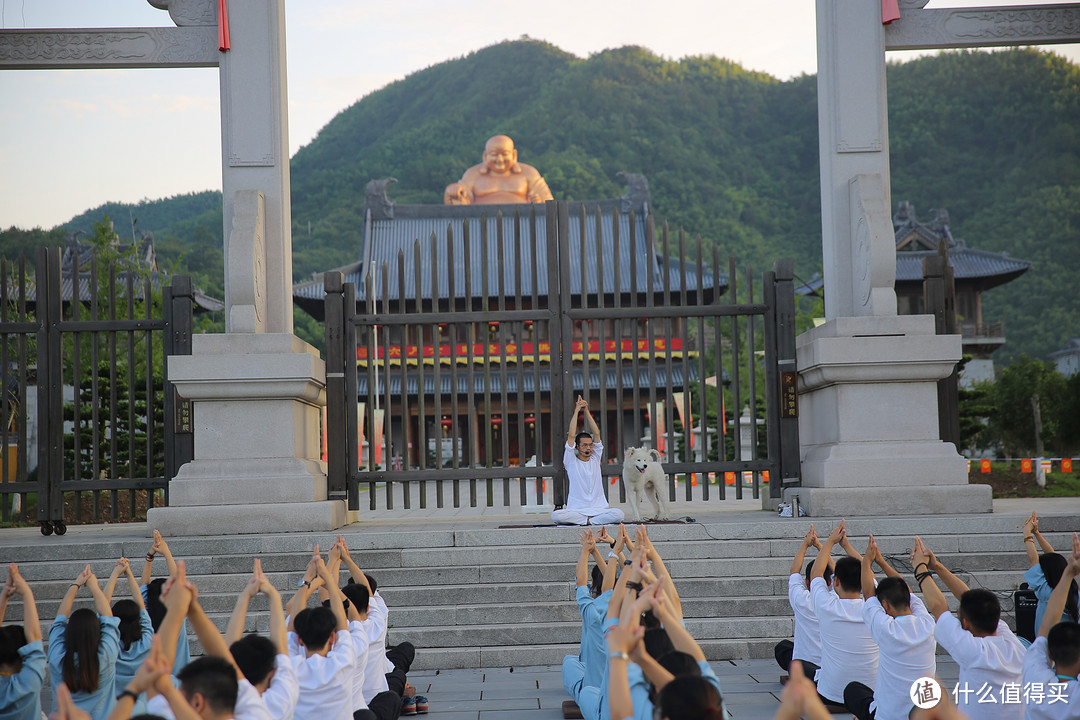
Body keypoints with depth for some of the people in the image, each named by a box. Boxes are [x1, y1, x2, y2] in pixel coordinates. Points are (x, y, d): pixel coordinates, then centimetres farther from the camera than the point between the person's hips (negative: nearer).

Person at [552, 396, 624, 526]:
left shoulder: (595, 459, 13)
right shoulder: (571, 461, 5)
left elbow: (597, 433, 6)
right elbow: (571, 435, -4)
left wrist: (586, 411, 4)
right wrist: (576, 410, -1)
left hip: (598, 509, 2)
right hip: (576, 509, -2)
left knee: (618, 514, -28)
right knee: (556, 516, -33)